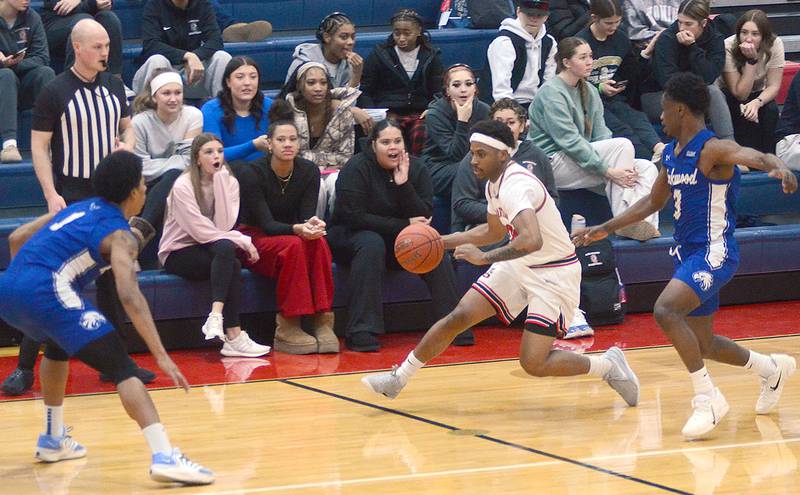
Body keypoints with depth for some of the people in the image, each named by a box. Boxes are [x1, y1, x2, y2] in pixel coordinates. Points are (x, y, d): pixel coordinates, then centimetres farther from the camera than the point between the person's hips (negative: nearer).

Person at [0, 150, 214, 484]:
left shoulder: (79, 209, 27)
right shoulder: (118, 234, 3)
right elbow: (129, 296, -12)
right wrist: (161, 356, -16)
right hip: (46, 292, -8)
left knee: (58, 347, 38)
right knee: (121, 367, -9)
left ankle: (53, 440, 44)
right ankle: (164, 457, -25)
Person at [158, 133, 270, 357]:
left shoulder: (229, 182, 2)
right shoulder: (183, 185, -12)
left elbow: (224, 225, -14)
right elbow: (200, 230, -18)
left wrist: (220, 179, -16)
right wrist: (242, 241, -17)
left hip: (208, 250, 4)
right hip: (178, 253, -4)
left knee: (225, 247, -33)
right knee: (232, 265, -32)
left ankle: (216, 317, -43)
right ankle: (233, 336, -38)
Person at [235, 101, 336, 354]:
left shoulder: (309, 171, -6)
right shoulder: (251, 173, -18)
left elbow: (307, 215, -11)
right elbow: (265, 223, -23)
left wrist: (313, 225, -36)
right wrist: (298, 229, -41)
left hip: (291, 234, 4)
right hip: (253, 240, -4)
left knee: (318, 243, -30)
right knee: (293, 245, -35)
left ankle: (323, 321, -31)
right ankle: (287, 330, -33)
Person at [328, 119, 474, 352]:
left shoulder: (416, 169, -3)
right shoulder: (356, 169, -15)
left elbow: (424, 217, -10)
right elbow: (355, 217, -22)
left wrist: (404, 184, -25)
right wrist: (404, 226, -24)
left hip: (398, 243, 4)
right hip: (350, 237, -4)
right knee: (371, 244, -37)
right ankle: (361, 333, -39)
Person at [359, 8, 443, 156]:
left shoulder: (431, 56, 13)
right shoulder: (380, 54, 10)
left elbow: (438, 92, 14)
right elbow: (364, 91, 11)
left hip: (420, 113, 1)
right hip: (389, 113, -1)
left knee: (421, 135, -35)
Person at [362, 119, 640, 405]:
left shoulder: (515, 186, -28)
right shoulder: (495, 183, 3)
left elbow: (532, 240, -45)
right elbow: (494, 232, 22)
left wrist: (484, 257, -36)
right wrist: (441, 242, 15)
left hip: (554, 273, -9)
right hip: (520, 265, 9)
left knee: (533, 363, -14)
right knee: (459, 317, 1)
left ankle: (608, 366, 8)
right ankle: (398, 379, 12)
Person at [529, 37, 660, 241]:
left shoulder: (589, 92, 16)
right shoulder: (551, 92, -11)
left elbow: (601, 134, 10)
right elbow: (570, 141, -19)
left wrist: (622, 164, -10)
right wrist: (608, 171, -25)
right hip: (553, 165, -8)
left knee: (647, 168, -9)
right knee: (622, 144, -24)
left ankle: (645, 222, -29)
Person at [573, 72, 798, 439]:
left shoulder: (712, 149, -17)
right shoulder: (671, 153, 10)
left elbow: (756, 157, -36)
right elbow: (653, 202, 24)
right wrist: (605, 229, 22)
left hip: (714, 253, -9)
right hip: (688, 254, 9)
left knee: (665, 311, -29)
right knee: (702, 345, 16)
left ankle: (707, 398, -19)